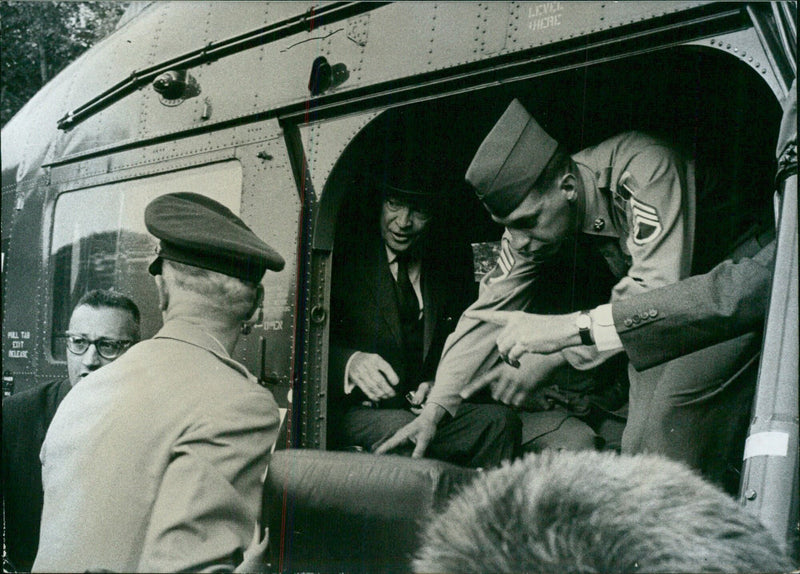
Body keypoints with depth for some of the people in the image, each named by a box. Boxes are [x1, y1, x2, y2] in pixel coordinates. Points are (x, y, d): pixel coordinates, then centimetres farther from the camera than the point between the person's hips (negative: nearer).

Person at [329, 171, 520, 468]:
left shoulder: (454, 261, 10)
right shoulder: (345, 255, -1)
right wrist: (351, 362, -26)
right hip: (359, 414, -3)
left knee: (499, 419, -23)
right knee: (401, 426, -35)